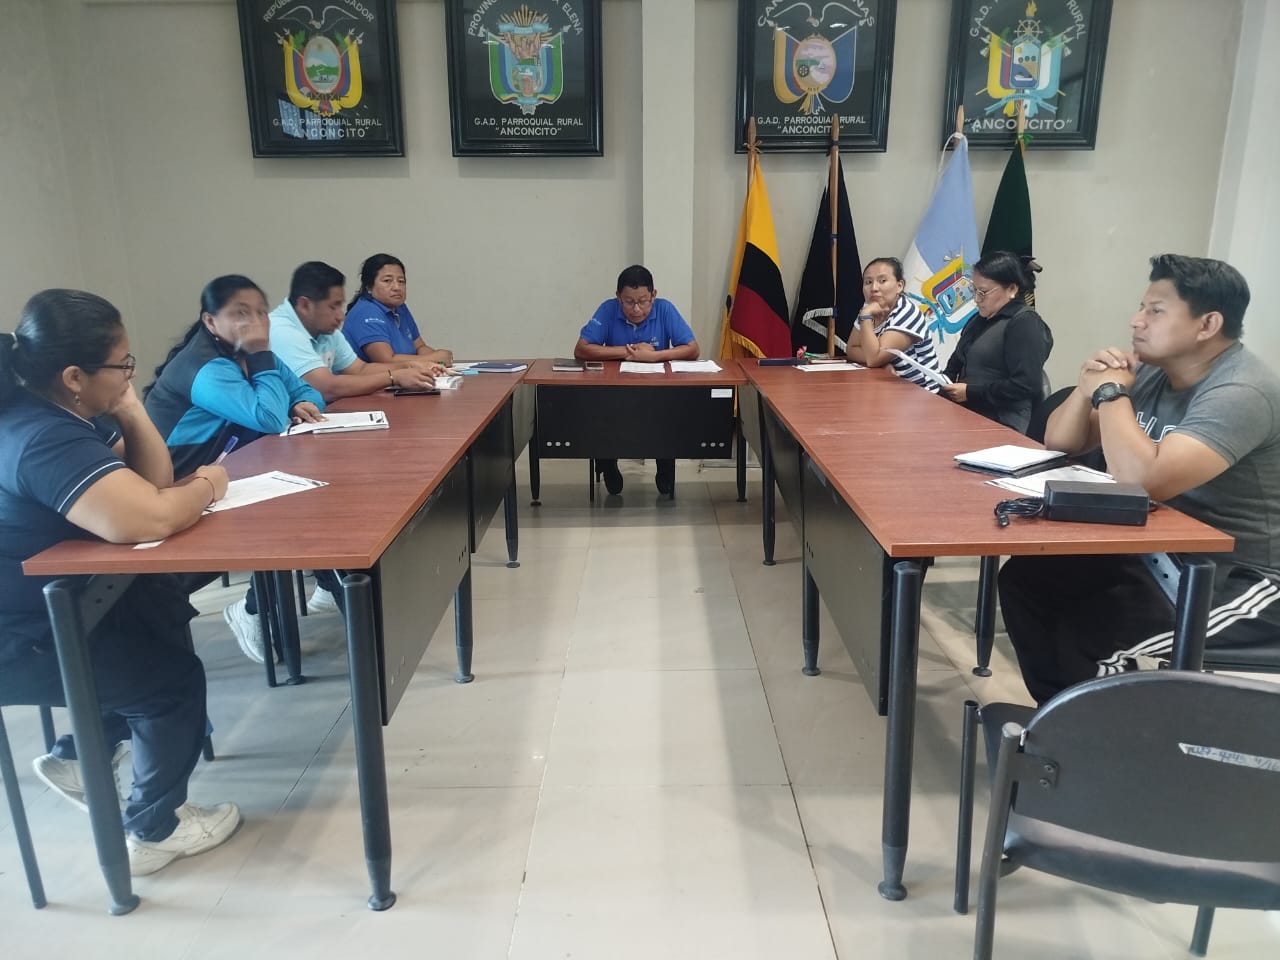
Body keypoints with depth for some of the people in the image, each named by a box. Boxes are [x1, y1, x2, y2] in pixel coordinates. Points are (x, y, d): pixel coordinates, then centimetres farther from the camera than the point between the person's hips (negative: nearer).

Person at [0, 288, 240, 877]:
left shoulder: (65, 413, 2)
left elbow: (153, 483, 4)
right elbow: (146, 519, -44)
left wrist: (130, 410, -11)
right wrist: (206, 486, -23)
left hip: (49, 603, 10)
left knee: (166, 619, 15)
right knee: (174, 676, -3)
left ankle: (79, 755, 27)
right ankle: (152, 831, 16)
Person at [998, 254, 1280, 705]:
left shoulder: (1241, 394, -24)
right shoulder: (1152, 370, 2)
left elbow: (1142, 480, -38)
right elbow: (1060, 442, 6)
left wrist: (1111, 392, -24)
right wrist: (1088, 385, -13)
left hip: (1238, 579, -8)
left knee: (1085, 641, -25)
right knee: (1024, 577, -1)